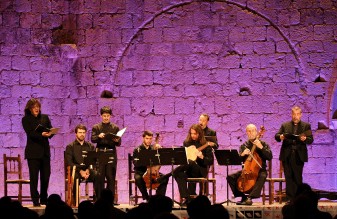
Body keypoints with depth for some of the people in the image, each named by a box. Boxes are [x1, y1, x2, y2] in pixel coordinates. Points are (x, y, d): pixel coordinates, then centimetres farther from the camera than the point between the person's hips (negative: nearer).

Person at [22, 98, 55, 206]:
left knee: (46, 176, 4)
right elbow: (30, 133, -10)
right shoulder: (26, 120, 1)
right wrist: (42, 135, -26)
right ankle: (35, 200, 0)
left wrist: (50, 134, -17)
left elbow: (51, 130, 7)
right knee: (34, 177, -3)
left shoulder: (45, 117, 12)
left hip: (45, 150, 4)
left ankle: (44, 199, 15)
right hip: (33, 152, -4)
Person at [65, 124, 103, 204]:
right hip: (76, 169, -2)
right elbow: (69, 162, -1)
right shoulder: (70, 147, 11)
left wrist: (88, 170, -13)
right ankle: (75, 200, -30)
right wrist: (80, 171, -15)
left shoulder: (90, 146, 19)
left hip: (88, 169, 2)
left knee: (97, 175, -31)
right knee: (76, 177, -38)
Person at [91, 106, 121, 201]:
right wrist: (99, 136, -25)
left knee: (111, 177, 0)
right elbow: (93, 139, -5)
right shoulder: (96, 127, 10)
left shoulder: (115, 128, 12)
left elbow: (119, 143, 7)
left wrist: (117, 141, -16)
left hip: (111, 154, 1)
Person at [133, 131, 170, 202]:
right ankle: (147, 198, -22)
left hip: (153, 172, 3)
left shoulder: (154, 148, 10)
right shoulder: (138, 150, 1)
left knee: (165, 177, -23)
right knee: (138, 178, -36)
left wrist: (160, 148, -13)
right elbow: (136, 163, -11)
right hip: (141, 172, -3)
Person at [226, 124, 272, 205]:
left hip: (260, 170, -3)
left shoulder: (263, 144, 3)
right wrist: (242, 154, -17)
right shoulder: (244, 146, 11)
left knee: (262, 176, -38)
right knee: (230, 177, -17)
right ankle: (243, 196, -10)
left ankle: (249, 198, -41)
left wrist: (261, 147, -19)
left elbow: (269, 157, -9)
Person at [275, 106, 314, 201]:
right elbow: (276, 136, 6)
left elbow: (311, 140, 2)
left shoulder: (306, 126, 10)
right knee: (289, 178, 2)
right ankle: (290, 198, 6)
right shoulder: (285, 125, 14)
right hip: (287, 156, 2)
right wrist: (280, 137, -18)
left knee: (298, 178, -2)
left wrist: (305, 139, -21)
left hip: (299, 156, -1)